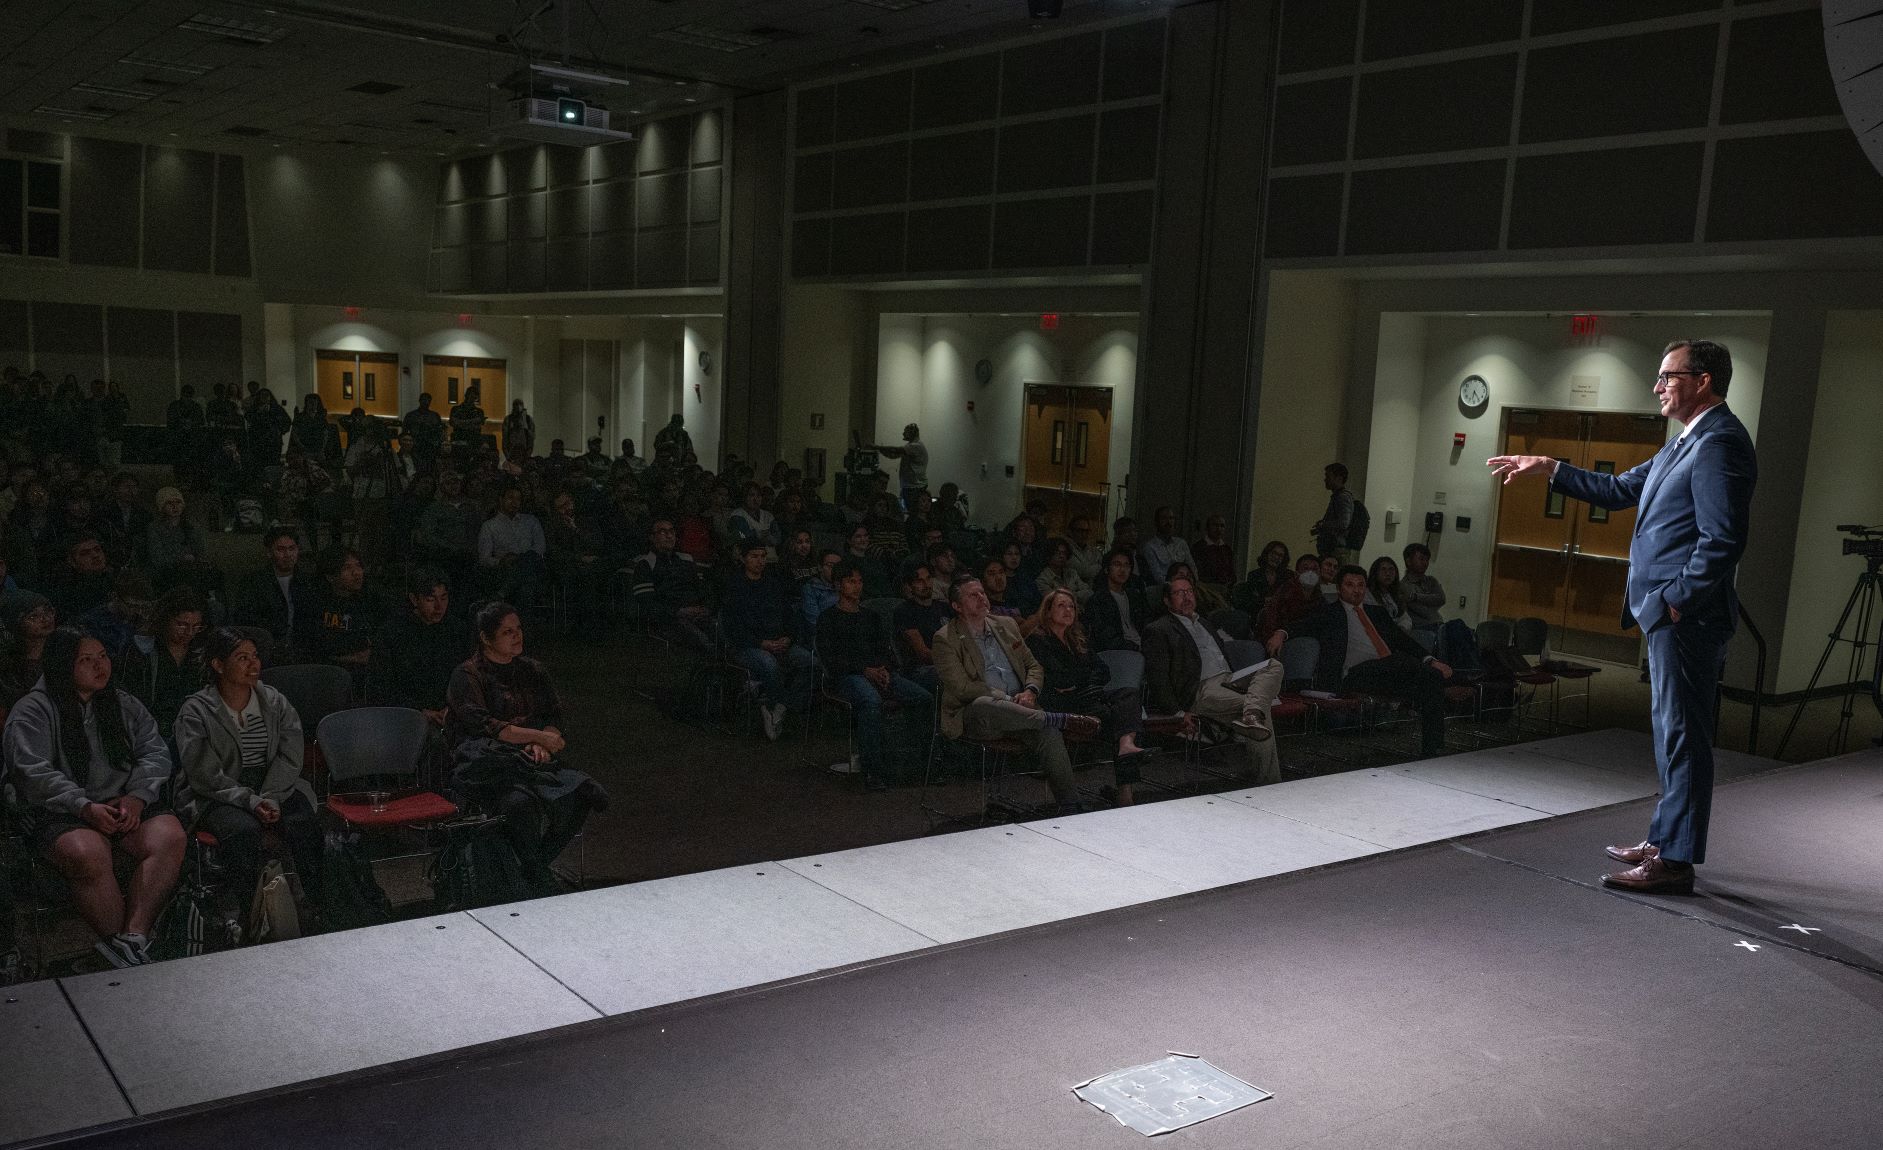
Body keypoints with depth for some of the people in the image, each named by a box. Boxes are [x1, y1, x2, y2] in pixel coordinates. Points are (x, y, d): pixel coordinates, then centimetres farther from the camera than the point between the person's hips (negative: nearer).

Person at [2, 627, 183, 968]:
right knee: (88, 853, -37)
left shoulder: (125, 706, 18)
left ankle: (133, 937, -34)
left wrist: (137, 796, -9)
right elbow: (33, 772, -8)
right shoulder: (32, 712, 4)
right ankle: (116, 941, -26)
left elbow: (155, 753, 11)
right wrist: (85, 807, -19)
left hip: (127, 808, 4)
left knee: (169, 836, -28)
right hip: (61, 814, -4)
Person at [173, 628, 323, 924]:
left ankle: (323, 909, -20)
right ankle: (234, 916, -22)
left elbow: (290, 755, 1)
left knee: (305, 822, -26)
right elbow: (206, 775, -11)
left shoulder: (275, 702, 7)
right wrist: (250, 802, -21)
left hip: (274, 789, 3)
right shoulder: (196, 711, -5)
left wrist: (270, 798, -15)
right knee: (244, 830, -35)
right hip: (218, 797, -3)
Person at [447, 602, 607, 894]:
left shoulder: (532, 670, 20)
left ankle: (533, 866, -11)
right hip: (487, 758, -5)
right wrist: (539, 737, -13)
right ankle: (541, 882, -24)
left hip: (534, 758, 5)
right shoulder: (467, 675, 3)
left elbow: (555, 716, 14)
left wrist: (541, 745, -9)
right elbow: (483, 725, -10)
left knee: (582, 795, -24)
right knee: (520, 801, -38)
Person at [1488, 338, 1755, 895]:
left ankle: (1675, 861, 1)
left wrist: (1675, 601, -20)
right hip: (1668, 616, 11)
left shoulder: (1720, 443, -15)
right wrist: (1548, 469, 20)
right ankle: (1664, 838, 27)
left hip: (1686, 617, -11)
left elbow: (1722, 539, -21)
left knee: (1682, 735, -5)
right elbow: (1620, 490, 25)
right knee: (1673, 733, 17)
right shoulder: (1684, 444, 18)